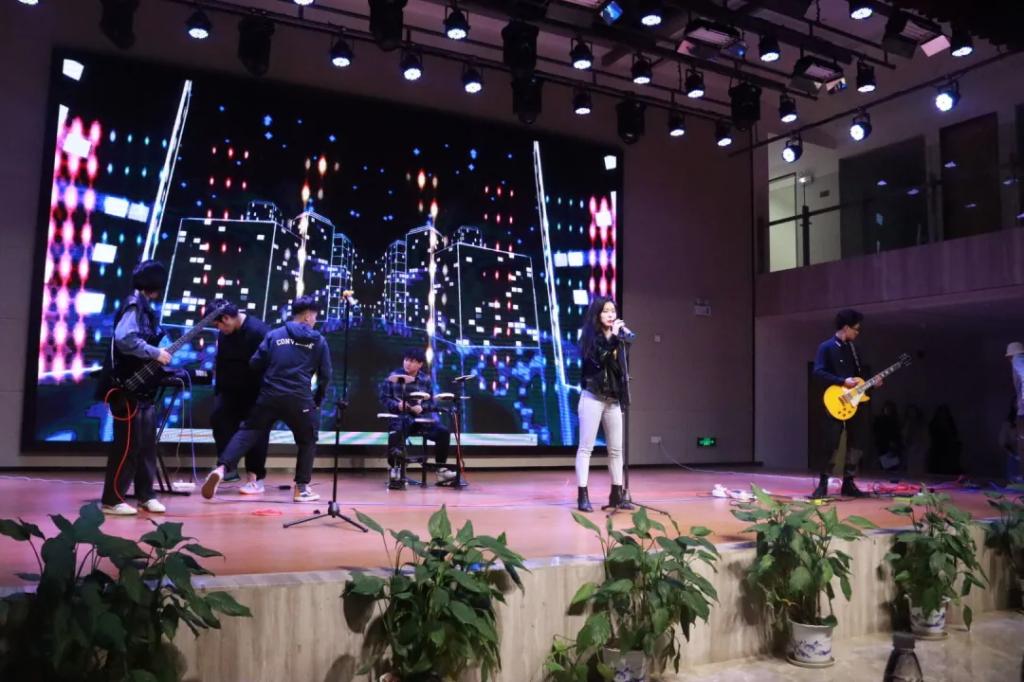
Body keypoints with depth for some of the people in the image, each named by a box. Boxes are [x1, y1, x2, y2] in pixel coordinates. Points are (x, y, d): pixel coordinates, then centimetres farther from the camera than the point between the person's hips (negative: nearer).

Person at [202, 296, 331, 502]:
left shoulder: (274, 335, 10)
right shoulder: (319, 341, 6)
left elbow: (255, 364, 7)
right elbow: (325, 375, 6)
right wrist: (317, 400, 21)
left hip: (269, 397, 2)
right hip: (299, 400, -2)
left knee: (247, 432, 10)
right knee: (307, 441, 16)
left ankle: (221, 468, -11)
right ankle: (302, 488, 13)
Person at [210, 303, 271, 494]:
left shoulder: (258, 331, -21)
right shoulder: (224, 333, 5)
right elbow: (220, 363, 15)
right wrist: (218, 390, 13)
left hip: (256, 393, -7)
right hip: (231, 390, 7)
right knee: (218, 418, -7)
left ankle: (255, 479, 4)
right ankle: (228, 467, 1)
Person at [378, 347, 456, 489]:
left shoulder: (425, 380, 8)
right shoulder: (393, 377, 0)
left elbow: (430, 402, 9)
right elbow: (384, 398, -2)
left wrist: (422, 407, -14)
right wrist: (397, 405, -20)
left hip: (419, 418, 3)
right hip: (399, 418, -3)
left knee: (443, 432, -14)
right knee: (396, 433, -37)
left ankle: (441, 469, -1)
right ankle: (394, 470, -21)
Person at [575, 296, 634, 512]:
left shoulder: (618, 337, 9)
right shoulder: (590, 336, -5)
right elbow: (598, 359, -20)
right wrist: (613, 337, -19)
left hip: (613, 399, 6)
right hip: (593, 398, -6)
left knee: (616, 449, 9)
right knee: (586, 447, -3)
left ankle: (616, 494, 17)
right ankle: (582, 496, -2)